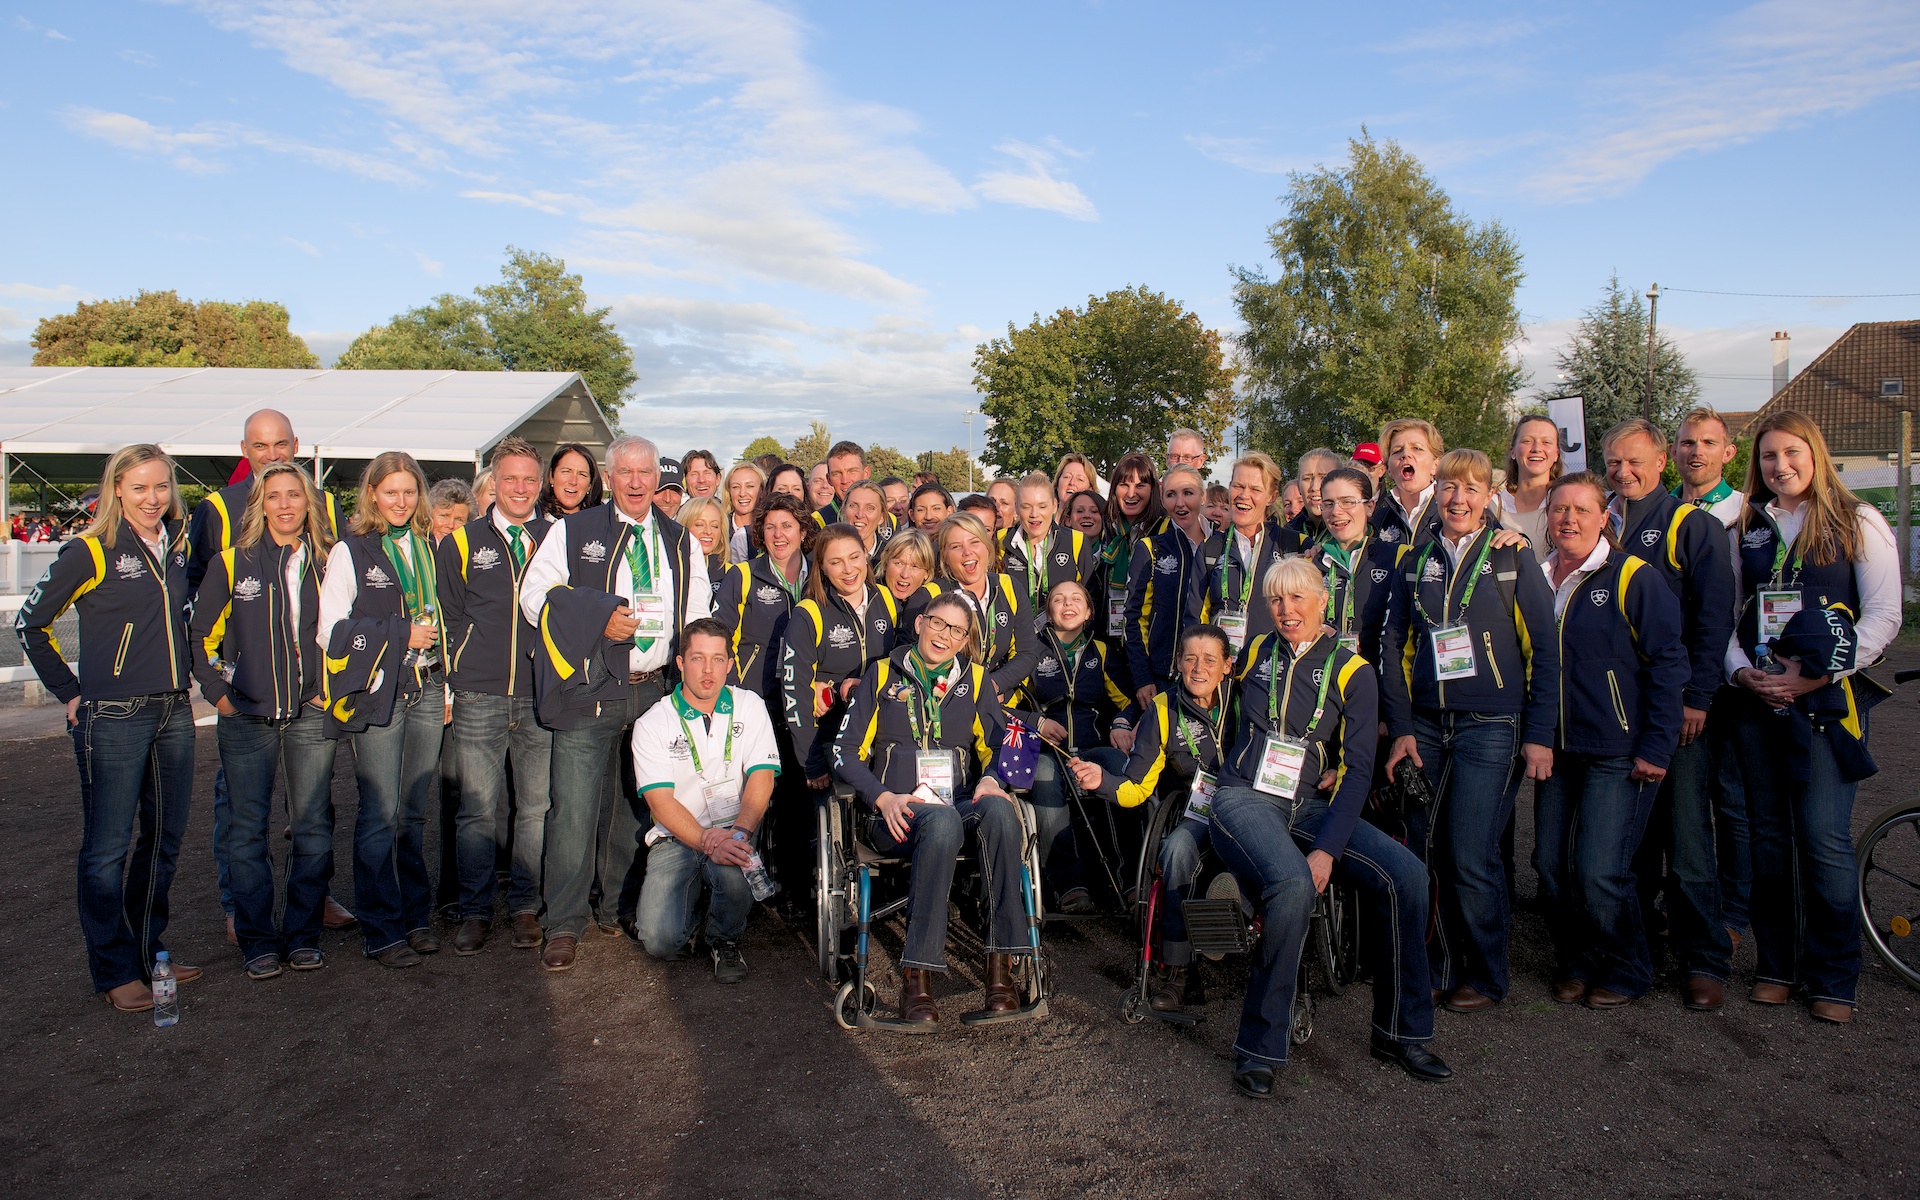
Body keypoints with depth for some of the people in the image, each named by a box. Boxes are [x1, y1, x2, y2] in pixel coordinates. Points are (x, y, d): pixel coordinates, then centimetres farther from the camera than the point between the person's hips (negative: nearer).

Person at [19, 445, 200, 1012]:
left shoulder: (178, 545, 8)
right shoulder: (90, 551, -8)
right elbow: (30, 621, -2)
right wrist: (69, 692, -2)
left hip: (174, 714, 6)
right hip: (113, 719, -6)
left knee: (163, 839, 14)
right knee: (108, 848, 2)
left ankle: (149, 952, 27)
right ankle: (114, 971, 12)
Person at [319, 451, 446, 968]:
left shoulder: (427, 548, 14)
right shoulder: (350, 552, -1)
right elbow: (330, 631, -8)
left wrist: (446, 688, 15)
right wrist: (401, 634, -13)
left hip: (425, 691, 4)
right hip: (378, 693, -4)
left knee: (415, 810, 10)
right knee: (380, 813, -3)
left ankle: (416, 916, 20)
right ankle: (382, 930, 7)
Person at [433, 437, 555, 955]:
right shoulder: (462, 543, 7)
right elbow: (449, 617, 10)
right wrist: (453, 681, 3)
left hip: (541, 698, 1)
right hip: (478, 700, 0)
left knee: (537, 808, 5)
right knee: (478, 810, 3)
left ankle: (525, 908, 18)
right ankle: (475, 911, 16)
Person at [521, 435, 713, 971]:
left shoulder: (681, 542, 14)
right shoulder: (574, 532, 4)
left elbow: (698, 614, 17)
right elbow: (534, 595, 0)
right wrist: (599, 619, -13)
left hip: (657, 690, 4)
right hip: (591, 690, -3)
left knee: (639, 804, 11)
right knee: (575, 808, -6)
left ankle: (620, 907, 27)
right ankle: (564, 924, 5)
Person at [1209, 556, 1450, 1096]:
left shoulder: (1351, 671, 2)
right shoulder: (1255, 654, 6)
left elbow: (1358, 769, -4)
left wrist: (1328, 849, -18)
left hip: (1312, 808, 2)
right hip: (1245, 799, -2)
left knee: (1407, 874, -21)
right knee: (1294, 884, -34)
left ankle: (1399, 1032, -2)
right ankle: (1259, 1048, -21)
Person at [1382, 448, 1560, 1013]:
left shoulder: (1513, 559, 1)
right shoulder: (1417, 561, 11)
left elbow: (1544, 649, -1)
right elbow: (1394, 645, 10)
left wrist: (1540, 734, -6)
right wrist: (1401, 728, 3)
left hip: (1491, 727, -4)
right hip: (1426, 727, 4)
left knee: (1471, 856, -6)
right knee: (1424, 851, 4)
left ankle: (1485, 976, 13)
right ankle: (1440, 967, 21)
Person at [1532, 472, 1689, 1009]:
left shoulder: (1632, 577, -7)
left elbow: (1667, 661, -8)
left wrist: (1657, 747, -12)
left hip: (1618, 753, -5)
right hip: (1557, 749, 5)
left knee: (1598, 873, -7)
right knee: (1550, 866, 5)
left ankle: (1628, 969, 18)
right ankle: (1577, 963, 27)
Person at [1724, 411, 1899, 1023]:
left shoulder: (1859, 523, 2)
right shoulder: (1743, 530, 13)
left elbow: (1883, 616, -5)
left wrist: (1817, 675, -14)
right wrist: (1742, 671, -5)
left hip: (1827, 701, -3)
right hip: (1756, 703, 4)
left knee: (1825, 841, -6)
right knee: (1769, 837, 8)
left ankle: (1833, 978, 9)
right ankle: (1776, 965, 20)